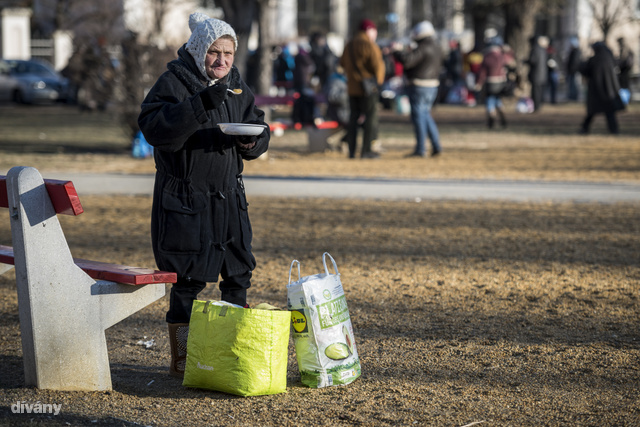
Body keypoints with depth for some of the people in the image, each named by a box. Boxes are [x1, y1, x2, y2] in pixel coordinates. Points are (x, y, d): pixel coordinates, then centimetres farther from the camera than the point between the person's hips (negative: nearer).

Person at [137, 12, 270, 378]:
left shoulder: (238, 87, 10)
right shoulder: (175, 82, -9)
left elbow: (260, 135, 12)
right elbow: (153, 127, -23)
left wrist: (251, 138, -12)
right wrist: (198, 105, -32)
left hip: (229, 197, 6)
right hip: (184, 199, -6)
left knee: (239, 273, 9)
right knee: (188, 279, -3)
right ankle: (181, 360, 8)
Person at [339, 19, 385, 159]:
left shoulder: (349, 45, 12)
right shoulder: (369, 45, -13)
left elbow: (343, 63, 19)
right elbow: (377, 64, -15)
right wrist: (379, 79, 2)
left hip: (352, 88, 8)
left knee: (354, 117, 10)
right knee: (371, 117, -3)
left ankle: (351, 151, 9)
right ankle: (366, 150, -7)